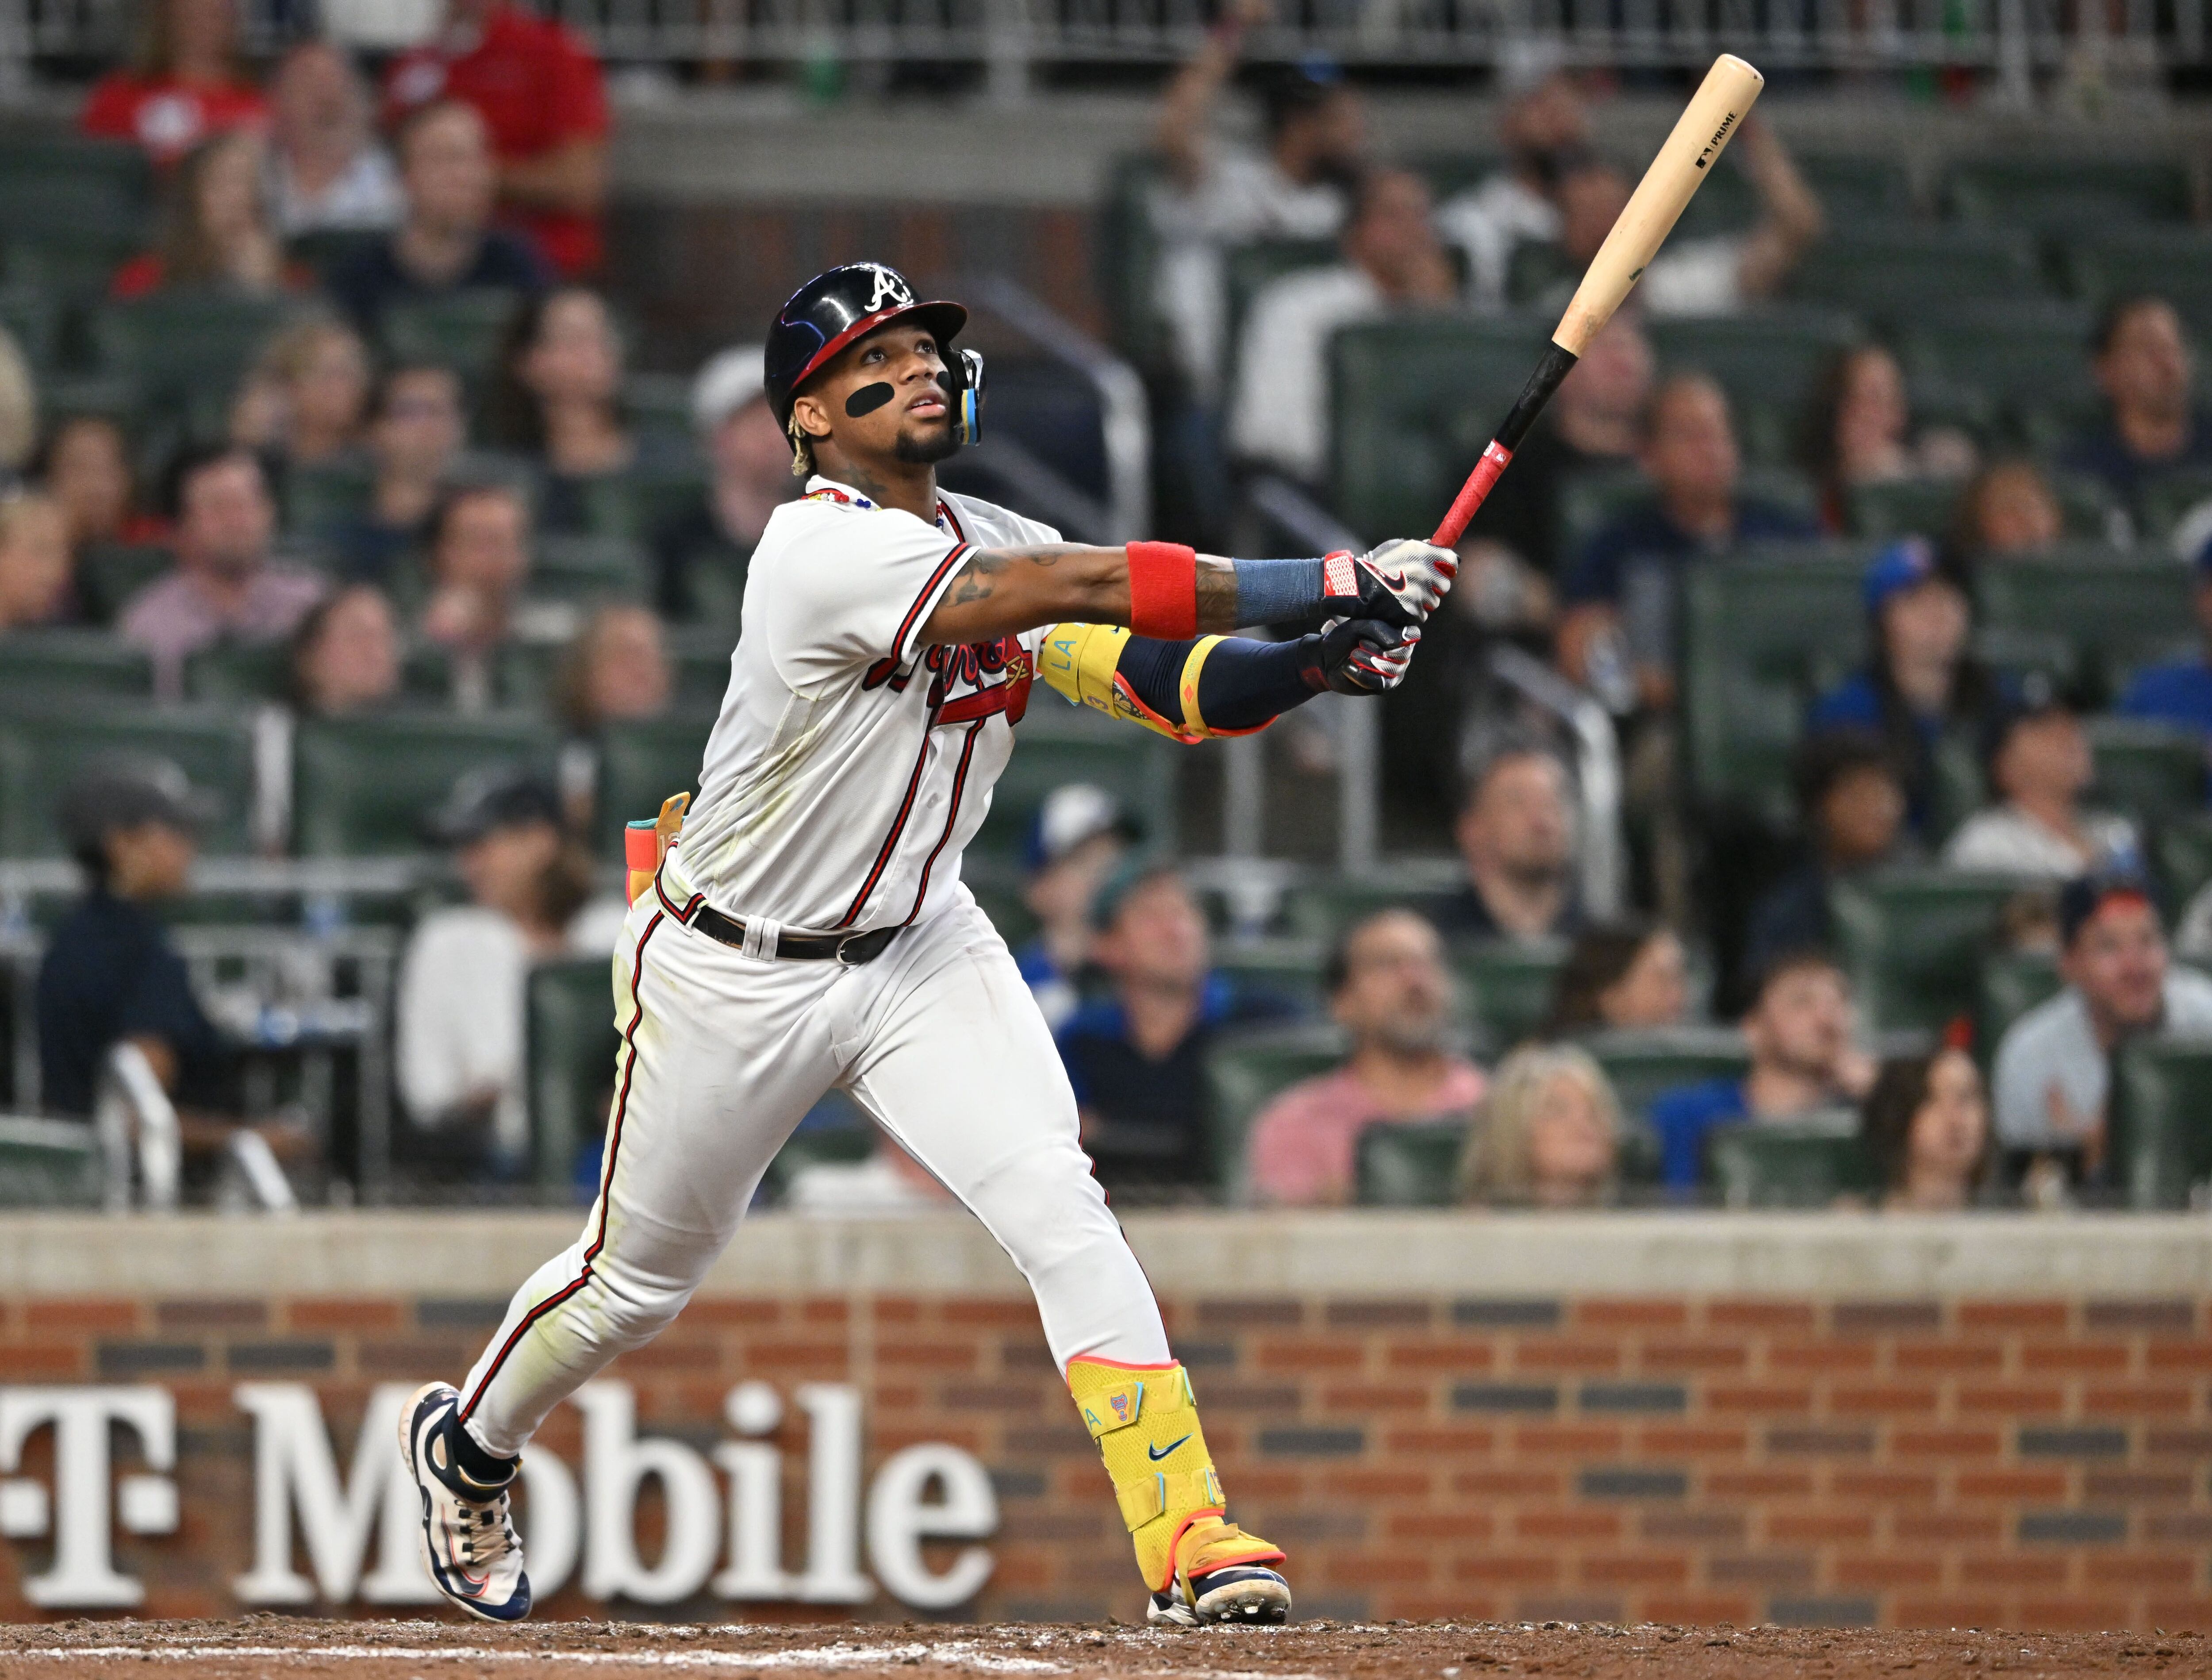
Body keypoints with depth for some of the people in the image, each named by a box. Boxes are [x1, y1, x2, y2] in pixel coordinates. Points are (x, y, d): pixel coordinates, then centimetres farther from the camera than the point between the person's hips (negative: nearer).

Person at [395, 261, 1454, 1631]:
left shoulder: (996, 549, -3)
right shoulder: (825, 552, -28)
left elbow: (1173, 682, -9)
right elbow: (1087, 585, -36)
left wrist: (1321, 661, -30)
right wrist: (1327, 582, -38)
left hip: (920, 947, 5)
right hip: (735, 973, -5)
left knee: (1059, 1208, -17)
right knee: (635, 1285, 13)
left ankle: (1187, 1539, -20)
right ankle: (472, 1442, 43)